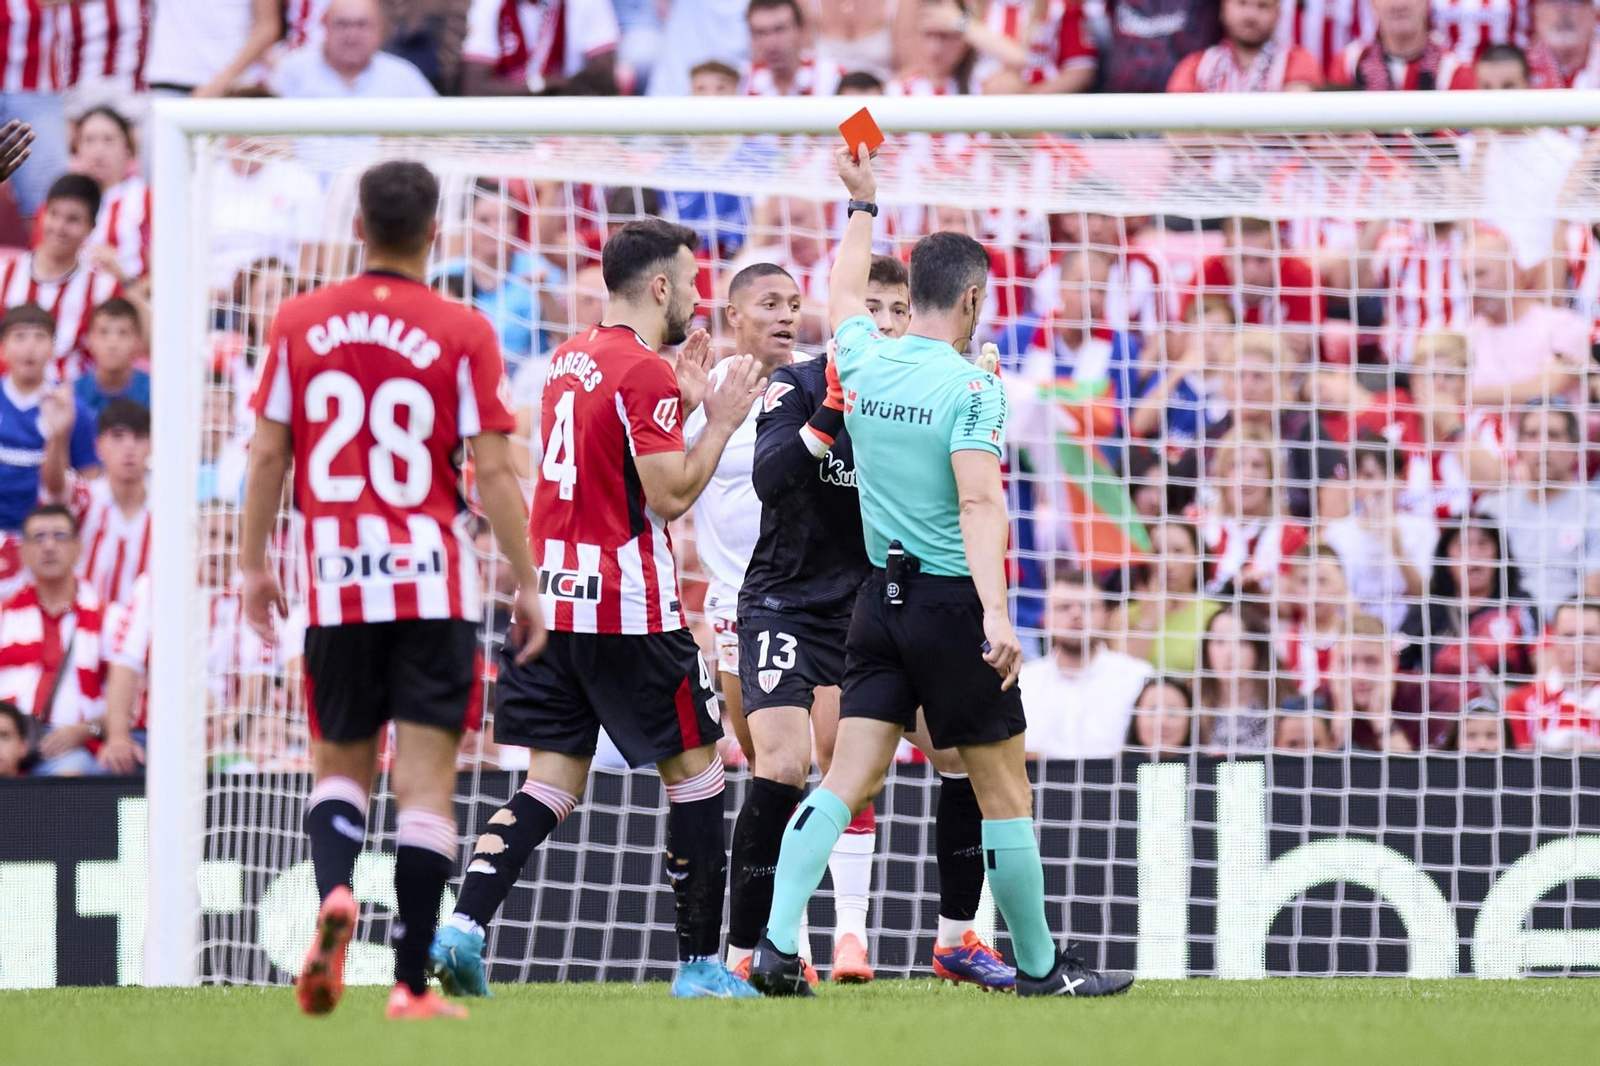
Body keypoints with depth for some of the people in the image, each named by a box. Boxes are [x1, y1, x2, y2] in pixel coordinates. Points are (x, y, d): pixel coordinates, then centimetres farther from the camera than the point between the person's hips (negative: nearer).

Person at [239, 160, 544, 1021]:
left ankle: (333, 893, -14)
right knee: (427, 779, 1)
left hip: (336, 583, 2)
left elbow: (267, 454, 5)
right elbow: (493, 471, -6)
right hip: (435, 585, -2)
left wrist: (254, 564, 16)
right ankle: (411, 985, -3)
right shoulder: (462, 333, -5)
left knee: (340, 764, 16)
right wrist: (526, 583, 2)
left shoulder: (299, 322, 2)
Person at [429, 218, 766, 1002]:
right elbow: (668, 495, -16)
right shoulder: (648, 373, -13)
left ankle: (462, 926, -12)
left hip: (552, 601, 7)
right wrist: (721, 422, -6)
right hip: (630, 610, -7)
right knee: (694, 770, 5)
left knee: (553, 782, 6)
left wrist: (684, 398, 20)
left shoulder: (570, 358, 13)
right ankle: (700, 964, 8)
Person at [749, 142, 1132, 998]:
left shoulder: (861, 362, 4)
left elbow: (845, 296, 27)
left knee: (848, 778, 1)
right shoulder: (971, 388, -14)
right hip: (950, 599, -6)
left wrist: (861, 204, 41)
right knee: (1003, 789, 4)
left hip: (880, 598, 6)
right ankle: (1040, 966, 12)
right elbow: (978, 502, -25)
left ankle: (777, 944, -13)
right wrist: (995, 613, -32)